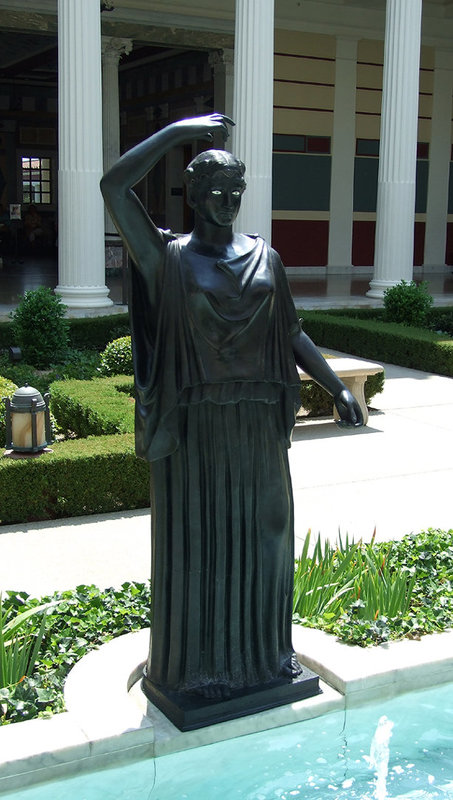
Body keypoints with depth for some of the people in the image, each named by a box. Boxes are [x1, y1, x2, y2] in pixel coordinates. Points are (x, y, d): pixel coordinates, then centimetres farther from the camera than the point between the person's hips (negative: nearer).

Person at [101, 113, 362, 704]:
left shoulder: (264, 257, 9)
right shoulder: (168, 257, -4)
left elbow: (292, 334, 13)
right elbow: (114, 186, -16)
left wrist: (337, 388, 7)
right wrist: (178, 131, -12)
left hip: (257, 424, 5)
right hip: (194, 428, -4)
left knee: (261, 535, 15)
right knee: (196, 543, 6)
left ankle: (265, 648, 33)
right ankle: (197, 662, 22)